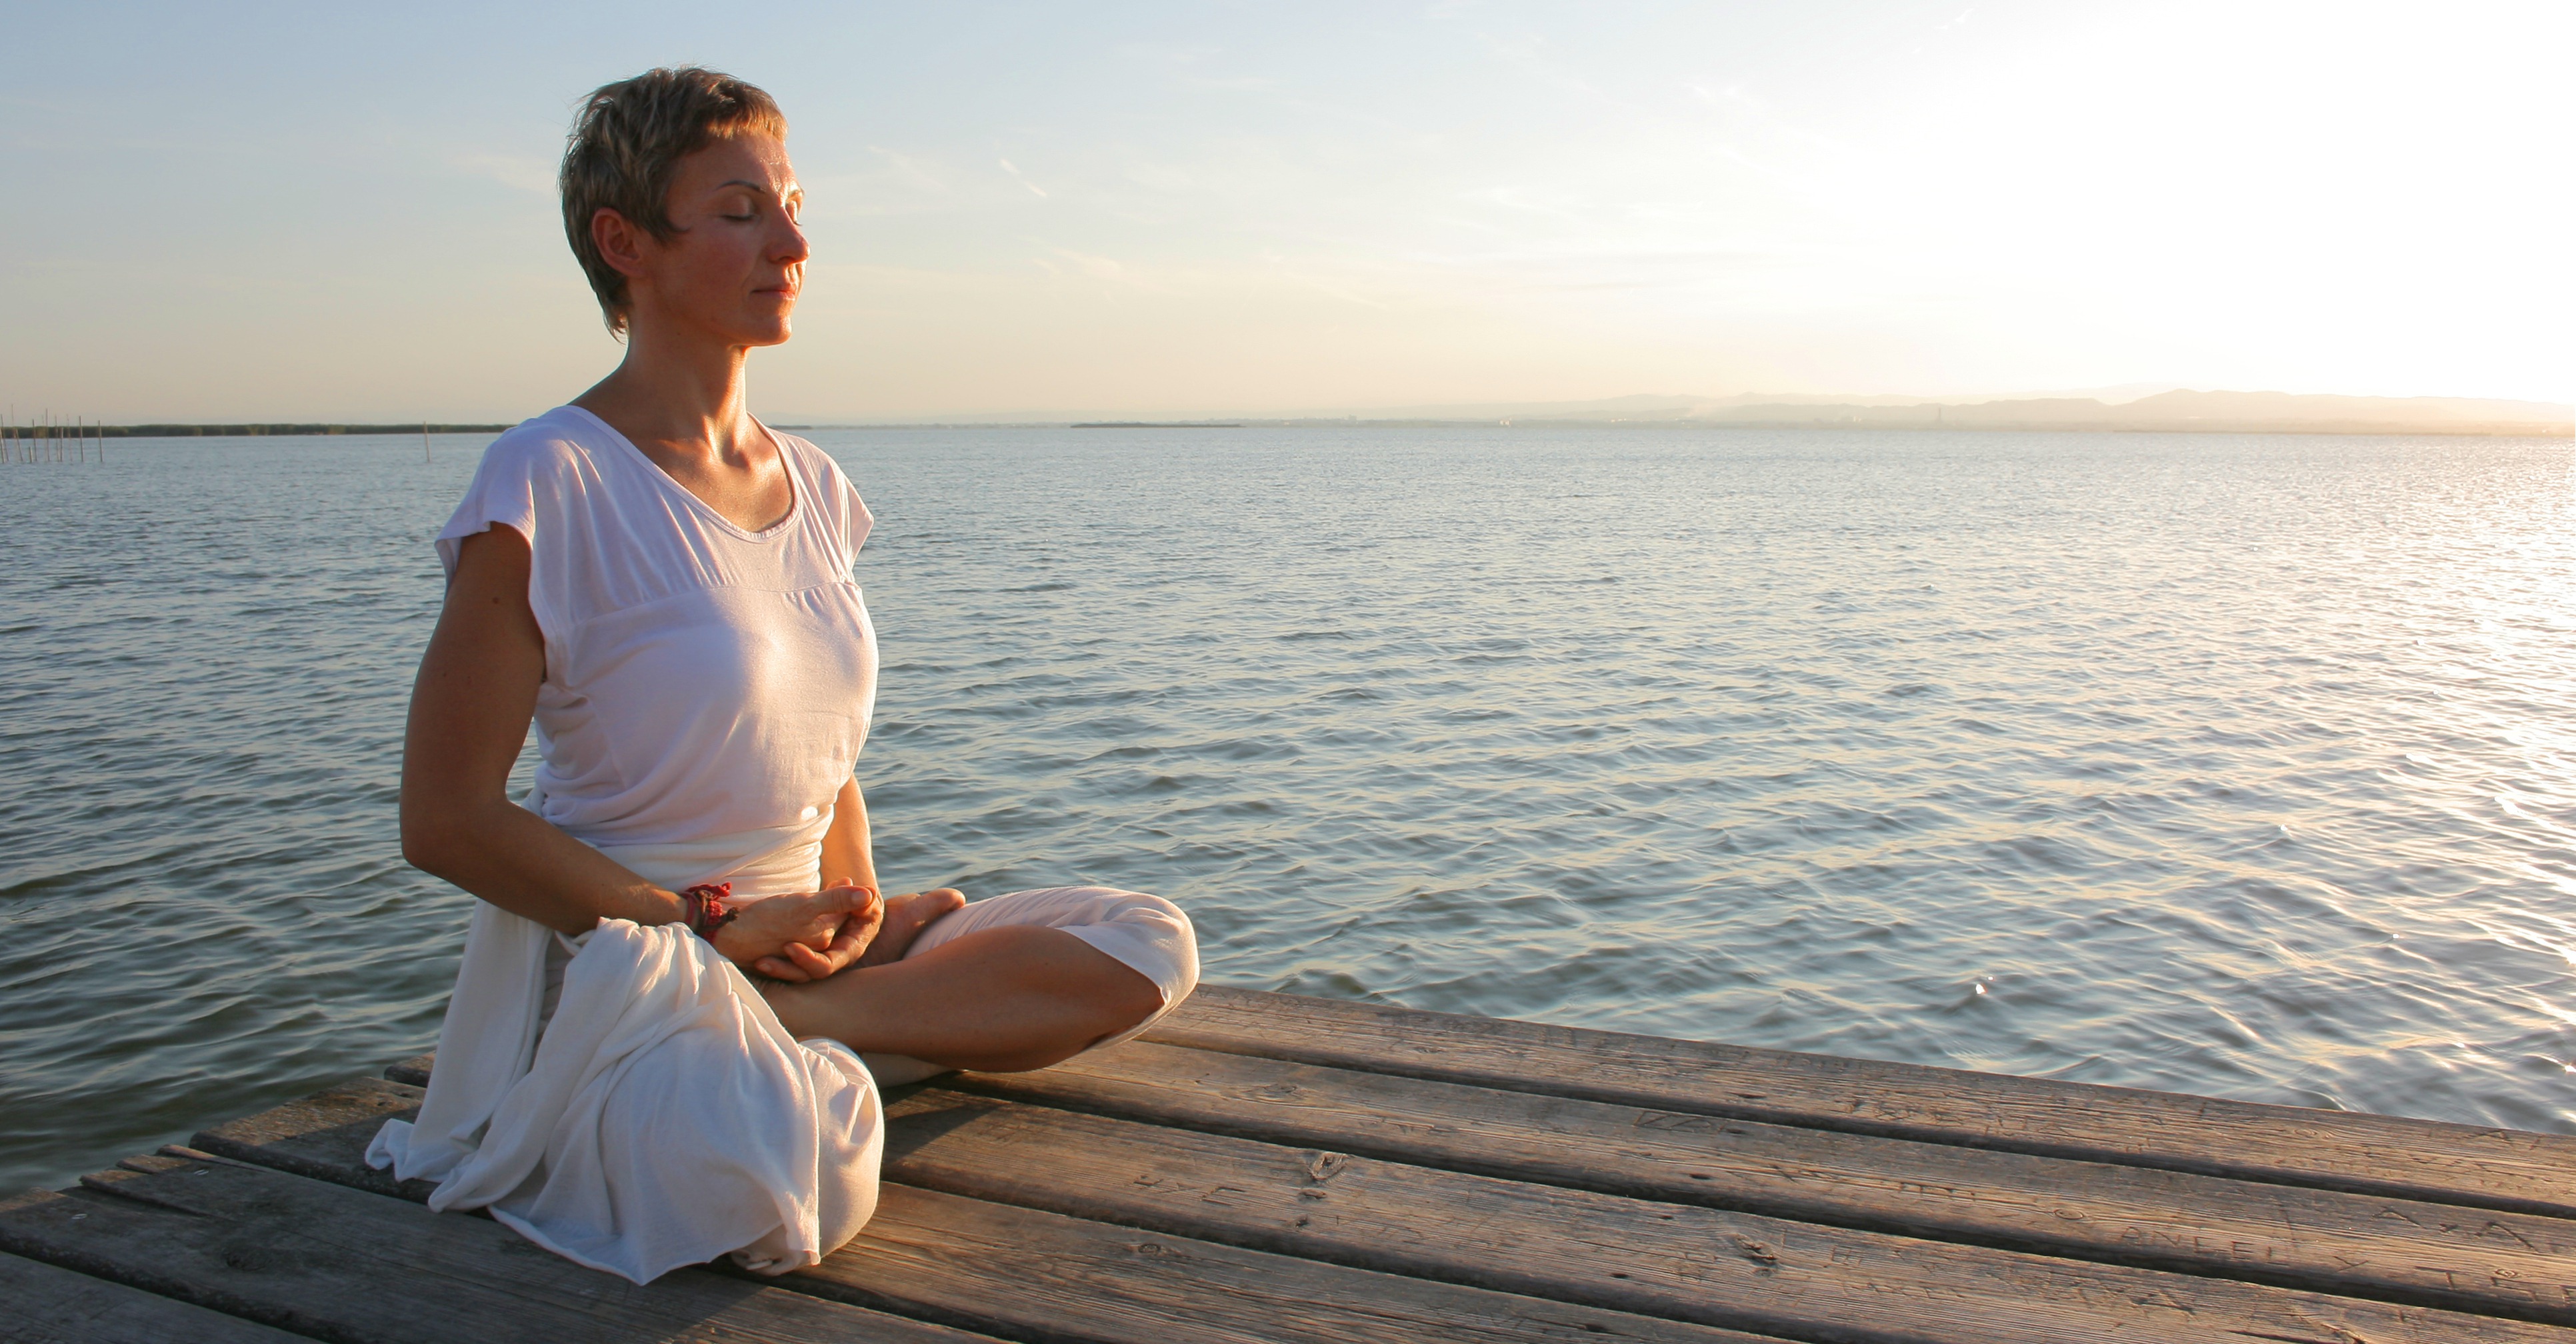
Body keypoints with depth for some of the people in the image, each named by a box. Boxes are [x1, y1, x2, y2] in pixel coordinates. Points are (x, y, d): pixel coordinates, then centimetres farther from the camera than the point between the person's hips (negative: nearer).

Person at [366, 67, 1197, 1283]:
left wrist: (858, 904, -1)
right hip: (618, 955, -7)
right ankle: (816, 1057, -7)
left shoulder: (812, 486, 8)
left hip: (799, 943, 7)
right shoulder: (552, 484, -13)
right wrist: (716, 927, -14)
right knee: (802, 1183, -38)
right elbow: (447, 821, -13)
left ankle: (799, 1030, -12)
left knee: (1152, 948, -7)